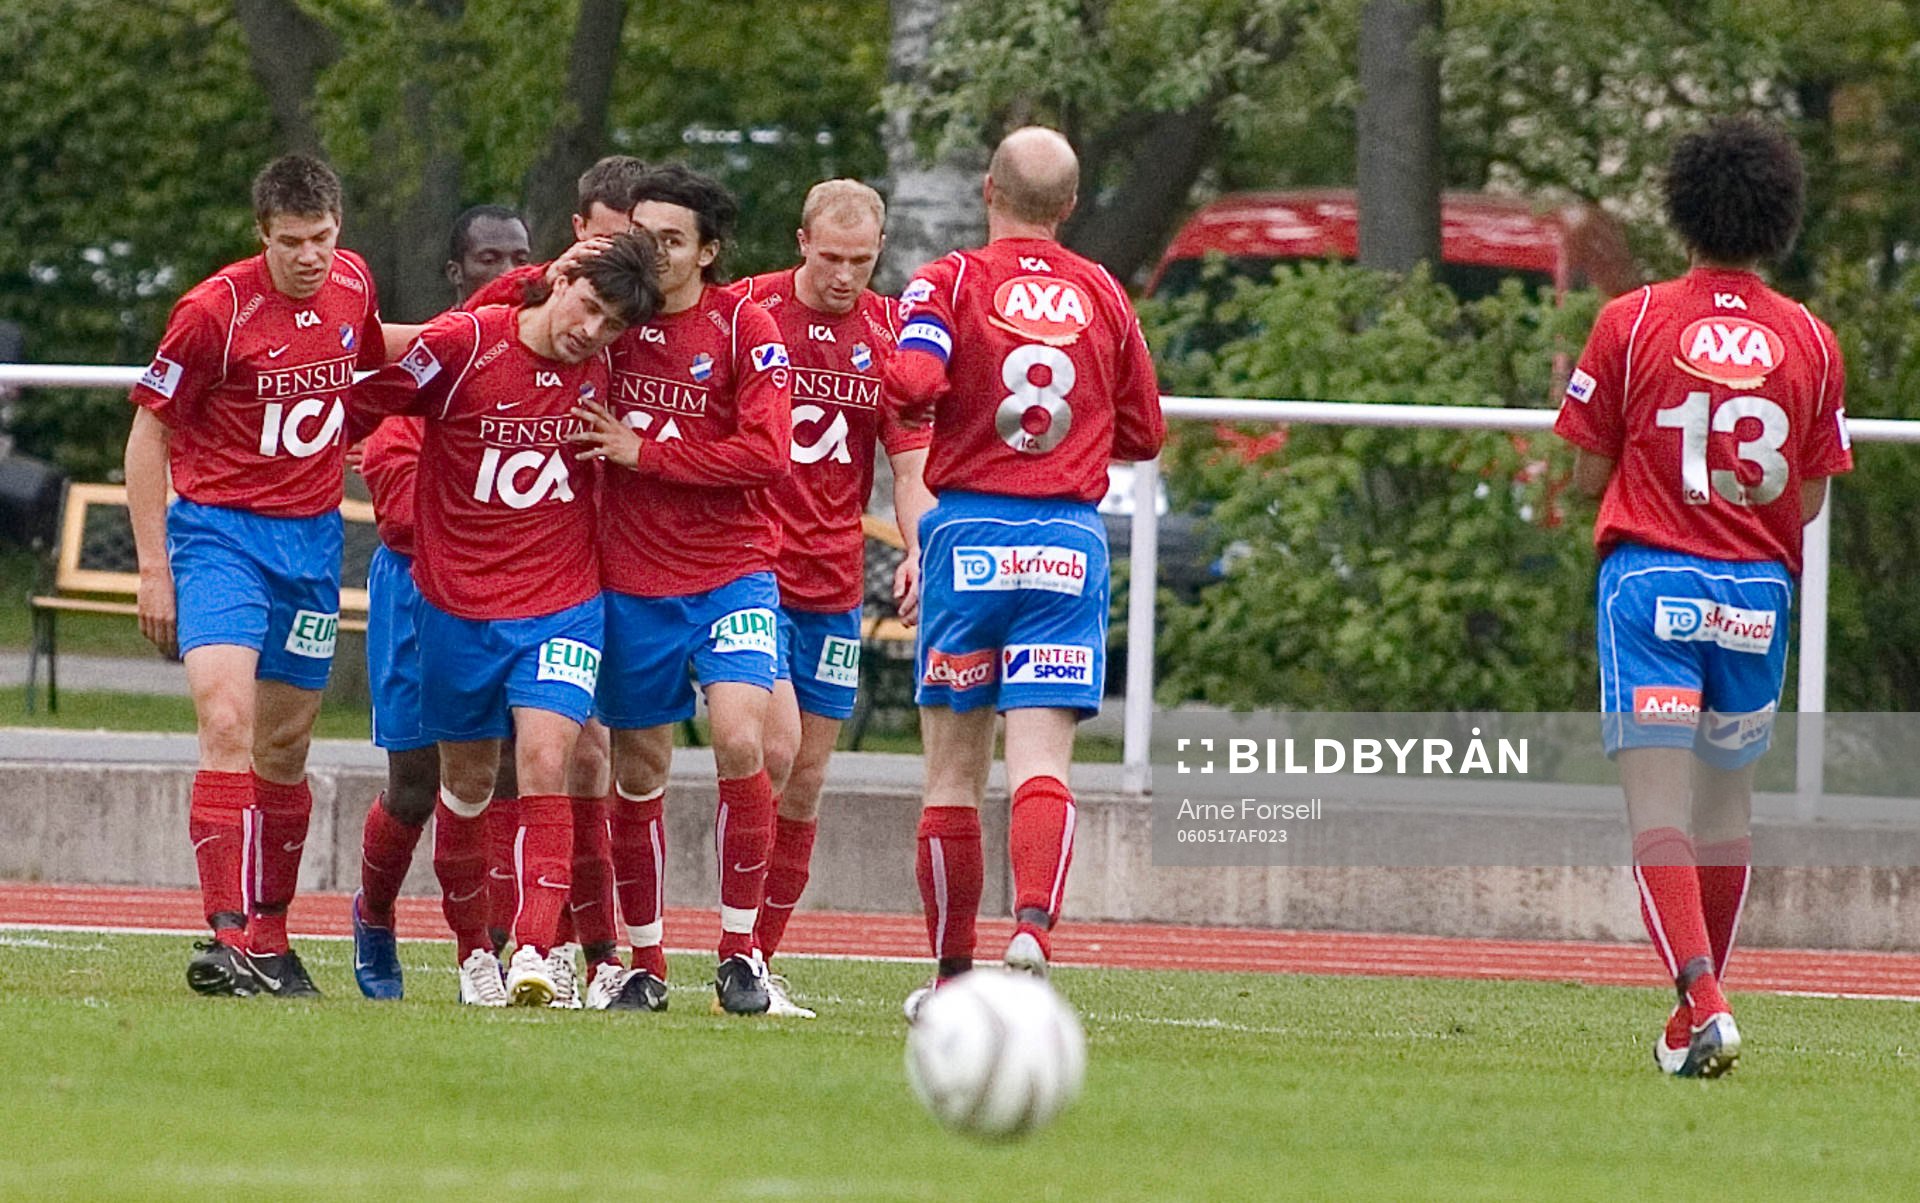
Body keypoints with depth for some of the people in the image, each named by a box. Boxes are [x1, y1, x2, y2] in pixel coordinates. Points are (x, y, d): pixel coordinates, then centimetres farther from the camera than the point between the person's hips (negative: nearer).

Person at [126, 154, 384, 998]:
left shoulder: (352, 286, 0)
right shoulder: (214, 311, -15)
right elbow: (149, 432, -8)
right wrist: (154, 567, -9)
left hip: (312, 538, 5)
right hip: (219, 530, -5)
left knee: (285, 747, 11)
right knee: (226, 723, -21)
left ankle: (269, 937, 22)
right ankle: (229, 937, -27)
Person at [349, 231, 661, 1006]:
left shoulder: (605, 378, -3)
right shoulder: (463, 345, -12)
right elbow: (357, 409, -2)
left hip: (560, 608, 0)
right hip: (457, 605, 0)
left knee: (545, 765, -17)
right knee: (467, 784, 10)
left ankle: (534, 955, -23)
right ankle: (472, 952, 27)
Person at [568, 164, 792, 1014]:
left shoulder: (743, 327, -6)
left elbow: (767, 452, -13)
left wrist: (645, 452, -13)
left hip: (732, 570, -3)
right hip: (633, 579, 3)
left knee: (739, 741, -19)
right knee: (638, 772, 7)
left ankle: (739, 954, -7)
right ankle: (642, 965, 20)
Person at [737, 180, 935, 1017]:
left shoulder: (890, 337, 4)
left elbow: (911, 466, 2)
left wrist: (919, 550, -12)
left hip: (833, 586, 4)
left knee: (806, 781, 5)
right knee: (775, 743, -18)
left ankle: (762, 959, 13)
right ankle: (740, 950, -12)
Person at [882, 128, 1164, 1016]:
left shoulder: (947, 282, -2)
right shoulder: (1103, 296, 9)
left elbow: (914, 383, -19)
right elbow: (1143, 435, 14)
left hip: (970, 533, -1)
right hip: (1070, 542, 1)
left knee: (953, 770, 7)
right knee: (1041, 762, -6)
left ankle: (953, 973, 10)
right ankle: (1035, 926, -30)